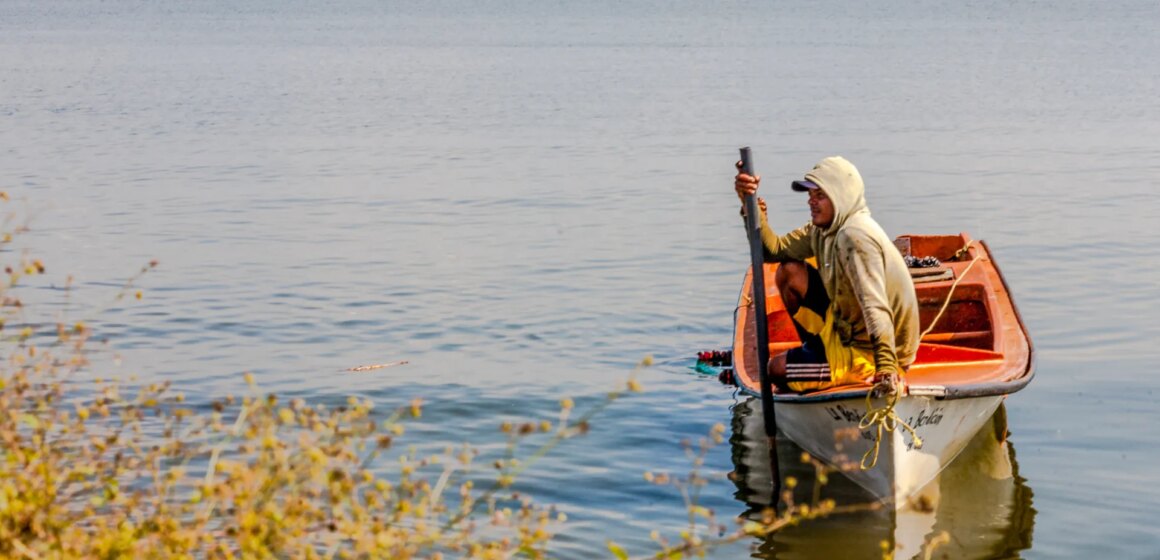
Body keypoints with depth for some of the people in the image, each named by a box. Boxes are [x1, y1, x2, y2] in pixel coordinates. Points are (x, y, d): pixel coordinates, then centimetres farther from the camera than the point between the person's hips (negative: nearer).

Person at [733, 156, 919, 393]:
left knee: (776, 369, -7)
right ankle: (815, 350, 20)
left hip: (868, 353, -9)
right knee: (789, 272, 8)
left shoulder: (854, 237, -28)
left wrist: (886, 367, -46)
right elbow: (772, 250, 1)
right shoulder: (823, 229, 2)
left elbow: (876, 308, -37)